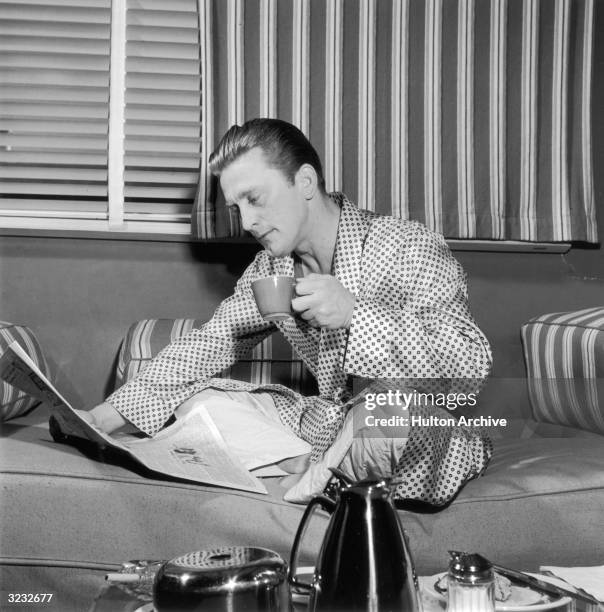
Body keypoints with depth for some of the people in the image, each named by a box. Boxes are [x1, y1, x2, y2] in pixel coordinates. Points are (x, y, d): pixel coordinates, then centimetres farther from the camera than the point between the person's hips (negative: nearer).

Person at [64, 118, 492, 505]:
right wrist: (109, 416, -3)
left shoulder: (409, 247, -19)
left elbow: (473, 362, -26)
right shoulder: (272, 267, 3)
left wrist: (355, 313, -36)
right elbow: (210, 343, 7)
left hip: (426, 443, -5)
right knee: (196, 399, -1)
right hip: (332, 424, 6)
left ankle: (327, 470, -10)